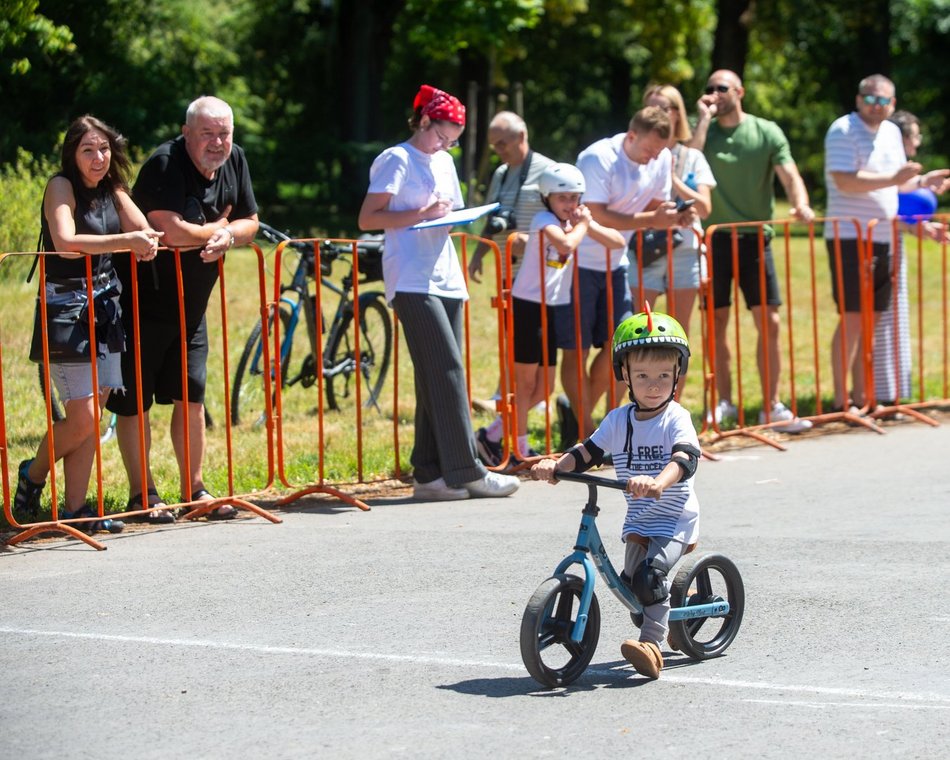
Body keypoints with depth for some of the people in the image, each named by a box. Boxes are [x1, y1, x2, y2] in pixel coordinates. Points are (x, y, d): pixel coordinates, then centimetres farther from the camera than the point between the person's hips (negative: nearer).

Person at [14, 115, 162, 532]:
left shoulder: (111, 189, 11)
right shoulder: (61, 186, -11)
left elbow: (144, 229, 7)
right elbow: (65, 242, -26)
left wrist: (146, 241, -17)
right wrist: (125, 240, -31)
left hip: (104, 308, 7)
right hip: (65, 308, -7)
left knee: (92, 417, 5)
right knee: (82, 417, -9)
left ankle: (76, 508, 10)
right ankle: (33, 474, 17)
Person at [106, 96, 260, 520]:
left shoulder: (234, 162, 1)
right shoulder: (165, 165, -22)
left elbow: (249, 223, 10)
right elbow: (173, 233, -32)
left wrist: (227, 235, -14)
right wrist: (219, 227, -13)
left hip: (190, 305, 7)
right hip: (142, 304, -7)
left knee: (190, 397, 9)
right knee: (134, 402, 0)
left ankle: (194, 489, 17)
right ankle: (142, 494, 8)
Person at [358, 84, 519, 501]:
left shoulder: (444, 162, 21)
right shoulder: (396, 160, -3)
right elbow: (367, 219, -8)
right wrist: (421, 214, -15)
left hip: (446, 279, 8)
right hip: (412, 282, -8)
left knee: (438, 379, 5)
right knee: (446, 372, -14)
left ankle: (430, 474, 6)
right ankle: (466, 471, -14)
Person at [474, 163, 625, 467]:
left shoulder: (577, 220, 8)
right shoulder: (544, 220, -13)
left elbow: (618, 241, 2)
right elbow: (565, 244, -34)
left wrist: (588, 224, -12)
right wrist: (582, 226, -15)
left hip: (550, 310, 8)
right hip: (527, 307, -8)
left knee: (544, 387, 11)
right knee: (525, 382, -1)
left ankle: (493, 435, 19)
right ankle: (520, 449, 7)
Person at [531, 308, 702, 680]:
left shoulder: (676, 419, -13)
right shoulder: (619, 420, 3)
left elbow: (685, 458, -30)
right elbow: (587, 452, 0)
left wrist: (658, 482, -50)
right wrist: (555, 465, -20)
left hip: (675, 516, -6)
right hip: (639, 519, 6)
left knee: (650, 576, -25)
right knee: (631, 581, 3)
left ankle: (652, 643, -16)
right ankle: (673, 600, 33)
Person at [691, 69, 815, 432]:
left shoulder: (767, 132, 2)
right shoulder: (704, 130, 4)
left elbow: (789, 174, -7)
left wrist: (800, 204, -28)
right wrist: (705, 118, -11)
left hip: (754, 238, 0)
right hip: (715, 238, 0)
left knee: (769, 323, -3)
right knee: (716, 325, 4)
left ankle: (772, 406, 5)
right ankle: (724, 402, 16)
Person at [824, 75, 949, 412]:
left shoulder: (891, 132, 16)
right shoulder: (843, 131, -9)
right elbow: (844, 181, -22)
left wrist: (920, 182, 10)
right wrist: (893, 178, -25)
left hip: (882, 240, 8)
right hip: (849, 239, -8)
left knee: (872, 318, 9)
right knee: (852, 318, -10)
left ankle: (861, 395, 15)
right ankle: (841, 400, -7)